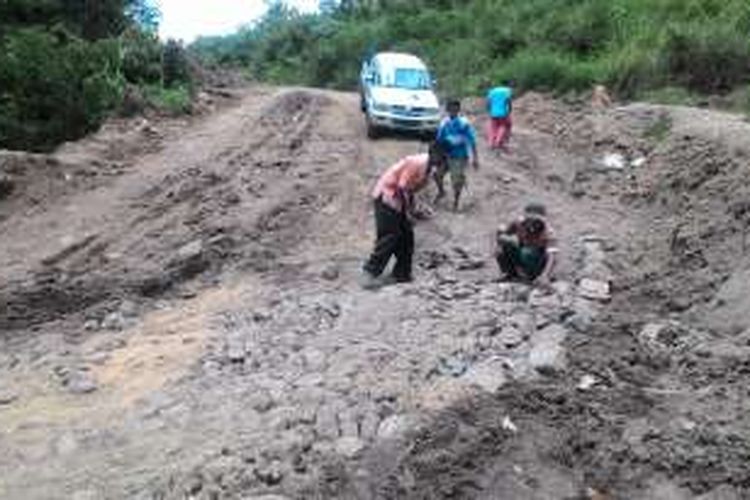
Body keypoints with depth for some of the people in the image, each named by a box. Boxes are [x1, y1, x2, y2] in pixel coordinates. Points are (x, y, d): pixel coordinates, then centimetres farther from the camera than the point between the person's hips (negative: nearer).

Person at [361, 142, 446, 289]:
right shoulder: (416, 163, -22)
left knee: (407, 237, 8)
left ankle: (401, 274, 16)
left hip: (398, 200, 10)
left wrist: (412, 209, 4)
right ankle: (369, 273, -7)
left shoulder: (427, 168, 7)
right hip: (387, 198, -10)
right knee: (389, 238, -11)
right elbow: (402, 188, -23)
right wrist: (408, 212, -17)